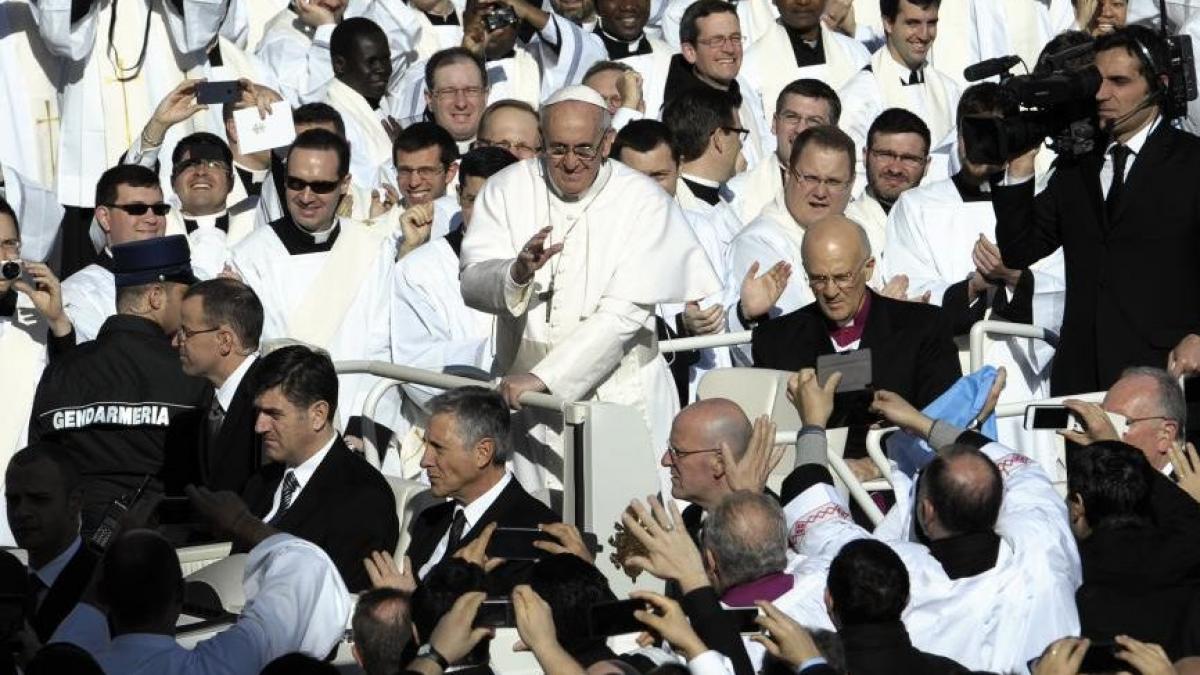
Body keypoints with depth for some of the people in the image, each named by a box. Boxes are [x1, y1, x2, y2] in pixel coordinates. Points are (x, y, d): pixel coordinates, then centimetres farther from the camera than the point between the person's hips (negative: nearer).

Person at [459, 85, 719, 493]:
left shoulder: (642, 200, -8)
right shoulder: (507, 191, 2)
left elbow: (624, 313, -15)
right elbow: (473, 283, -7)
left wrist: (542, 376, -21)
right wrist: (518, 273, -30)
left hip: (618, 395, -2)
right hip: (523, 391, 2)